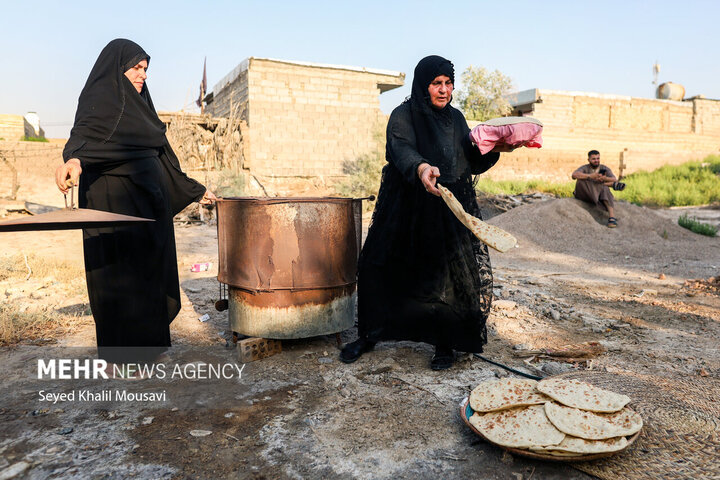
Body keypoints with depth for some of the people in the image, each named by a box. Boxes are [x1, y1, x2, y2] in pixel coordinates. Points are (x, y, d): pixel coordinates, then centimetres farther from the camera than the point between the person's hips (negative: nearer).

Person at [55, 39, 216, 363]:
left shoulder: (138, 106, 21)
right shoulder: (100, 98, -5)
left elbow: (162, 158, 24)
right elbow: (86, 132, -26)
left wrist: (195, 191, 26)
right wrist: (74, 159, -49)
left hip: (147, 204, 9)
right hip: (115, 203, -9)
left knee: (149, 274, 10)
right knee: (121, 275, -5)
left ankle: (143, 345, 21)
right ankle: (120, 358, 6)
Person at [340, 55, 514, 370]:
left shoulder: (456, 119, 14)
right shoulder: (404, 116, -1)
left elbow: (473, 164, 15)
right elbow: (402, 149, -22)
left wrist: (494, 150, -5)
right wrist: (421, 168, -44)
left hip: (451, 211, 3)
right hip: (408, 208, -3)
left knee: (450, 274, -5)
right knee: (379, 268, -3)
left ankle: (444, 344, 13)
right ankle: (369, 335, 17)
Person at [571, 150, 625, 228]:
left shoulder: (605, 169, 9)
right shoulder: (584, 168, 2)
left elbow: (615, 180, -8)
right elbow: (574, 175, -22)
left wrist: (605, 178, -30)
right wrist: (590, 176, -35)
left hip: (600, 196, 1)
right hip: (585, 194, -1)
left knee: (605, 189, -33)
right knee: (581, 180, -27)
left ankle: (612, 217, -44)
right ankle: (612, 185, -25)